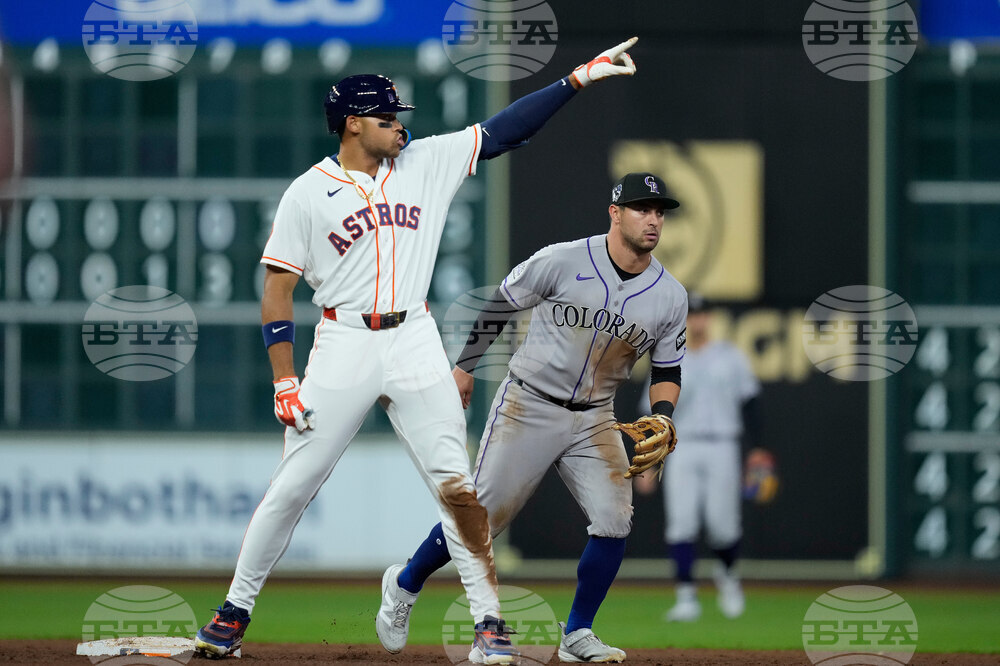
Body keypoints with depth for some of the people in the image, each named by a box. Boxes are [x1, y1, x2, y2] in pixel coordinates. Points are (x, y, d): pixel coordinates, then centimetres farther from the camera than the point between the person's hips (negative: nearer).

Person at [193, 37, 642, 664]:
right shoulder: (308, 194, -3)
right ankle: (235, 610, 10)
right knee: (293, 486, -2)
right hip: (343, 347, -2)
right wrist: (285, 384, -9)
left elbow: (505, 130, 4)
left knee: (455, 484, -3)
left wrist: (579, 77, -5)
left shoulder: (426, 162, 7)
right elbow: (278, 291, -2)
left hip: (415, 342, 3)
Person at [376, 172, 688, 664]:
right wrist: (465, 366, 1)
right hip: (528, 406, -4)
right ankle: (404, 585, 23)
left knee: (614, 522, -12)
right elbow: (500, 302, -1)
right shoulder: (562, 262, -14)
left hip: (593, 420, 4)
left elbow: (668, 370, 8)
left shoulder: (670, 296, -2)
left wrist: (662, 415, -12)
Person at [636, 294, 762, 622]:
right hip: (681, 449, 1)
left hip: (722, 449, -1)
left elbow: (750, 403, 6)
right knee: (681, 522, -10)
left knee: (722, 523, -7)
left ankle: (727, 574, 25)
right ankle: (686, 598, -8)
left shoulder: (730, 356, 7)